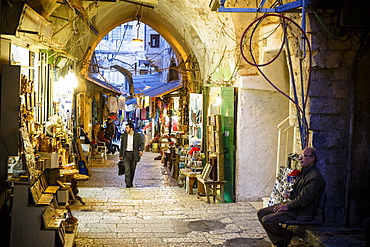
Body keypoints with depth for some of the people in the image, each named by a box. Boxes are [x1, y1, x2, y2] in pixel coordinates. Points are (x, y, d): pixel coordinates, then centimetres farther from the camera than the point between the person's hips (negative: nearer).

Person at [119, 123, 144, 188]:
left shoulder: (138, 135, -2)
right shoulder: (124, 135, 4)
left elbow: (141, 143, -3)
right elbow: (122, 146, 10)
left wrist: (141, 150, -23)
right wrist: (121, 155, 12)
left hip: (134, 155, 0)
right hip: (126, 154, 0)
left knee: (132, 170, 11)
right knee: (127, 170, -11)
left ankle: (131, 182, 30)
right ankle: (127, 184, -9)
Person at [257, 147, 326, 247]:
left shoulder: (315, 177, -17)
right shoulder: (304, 172, 16)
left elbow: (304, 199, -23)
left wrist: (287, 206, -17)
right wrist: (290, 194, 8)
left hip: (301, 213, -11)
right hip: (291, 206, 11)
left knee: (267, 220, -23)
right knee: (261, 213, 6)